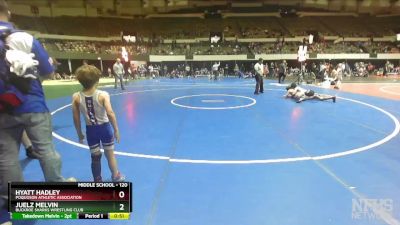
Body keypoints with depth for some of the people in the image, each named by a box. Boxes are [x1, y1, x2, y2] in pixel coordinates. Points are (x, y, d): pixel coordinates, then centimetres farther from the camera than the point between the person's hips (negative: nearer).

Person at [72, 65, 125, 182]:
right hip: (104, 127, -2)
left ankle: (98, 181, 30)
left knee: (95, 157, 17)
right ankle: (116, 177, 34)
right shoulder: (103, 95, -18)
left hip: (90, 129, 2)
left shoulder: (76, 97, -10)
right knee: (110, 154, 16)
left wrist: (79, 134, 8)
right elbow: (110, 113, -24)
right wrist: (116, 130, -13)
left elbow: (76, 118, -5)